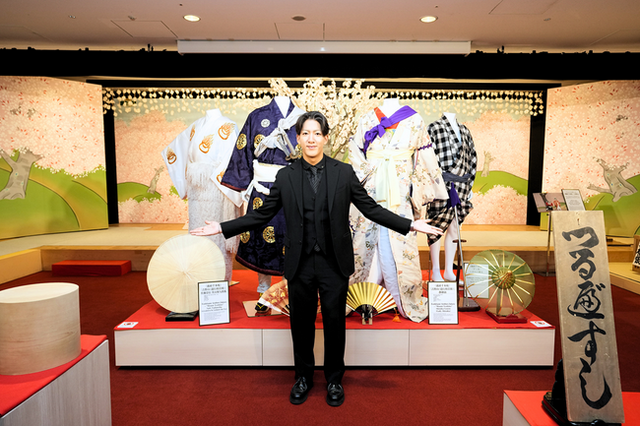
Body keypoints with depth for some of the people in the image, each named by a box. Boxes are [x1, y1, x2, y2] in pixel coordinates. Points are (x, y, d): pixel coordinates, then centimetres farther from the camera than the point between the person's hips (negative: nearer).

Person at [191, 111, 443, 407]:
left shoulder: (344, 172, 0)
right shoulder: (285, 176, 2)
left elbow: (371, 208, 1)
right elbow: (262, 214, 5)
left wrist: (410, 225, -6)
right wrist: (223, 228, 0)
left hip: (334, 263, -1)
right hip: (300, 263, 1)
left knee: (334, 323, 11)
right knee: (301, 324, 13)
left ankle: (334, 380, 34)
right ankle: (303, 378, 37)